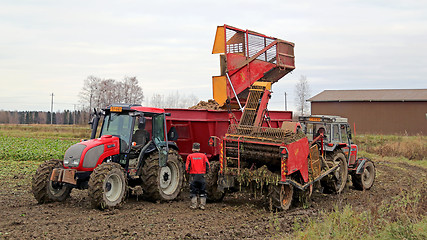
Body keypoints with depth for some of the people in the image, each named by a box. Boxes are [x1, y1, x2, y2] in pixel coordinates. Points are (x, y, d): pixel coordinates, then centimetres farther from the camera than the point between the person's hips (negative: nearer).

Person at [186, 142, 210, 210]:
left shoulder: (190, 156, 0)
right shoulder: (203, 156, 4)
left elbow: (187, 166, -4)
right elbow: (207, 165, 0)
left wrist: (188, 171, 14)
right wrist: (205, 171, 14)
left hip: (193, 175, -1)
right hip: (201, 175, 1)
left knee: (193, 191, 6)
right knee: (202, 191, 9)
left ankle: (194, 205, 2)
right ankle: (202, 205, 6)